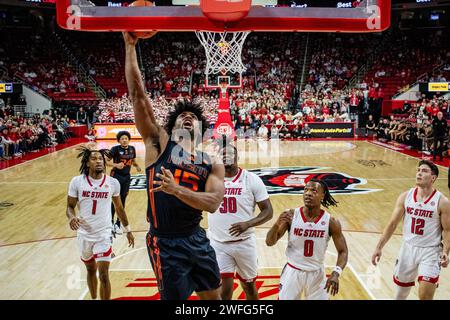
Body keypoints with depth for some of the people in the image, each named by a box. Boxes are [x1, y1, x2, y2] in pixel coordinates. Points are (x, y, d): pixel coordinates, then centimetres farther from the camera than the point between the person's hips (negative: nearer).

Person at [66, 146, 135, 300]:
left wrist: (128, 229, 13)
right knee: (91, 270, 20)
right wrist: (71, 217, -26)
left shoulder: (113, 183, -7)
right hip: (84, 234, 1)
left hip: (104, 234, -1)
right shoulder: (77, 182, -10)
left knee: (104, 275, -7)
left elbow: (119, 207, 7)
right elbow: (70, 206, -2)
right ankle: (93, 298, 43)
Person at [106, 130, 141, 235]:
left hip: (127, 177, 5)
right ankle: (111, 222, 13)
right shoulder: (115, 149, -12)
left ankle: (118, 224, 19)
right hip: (116, 176, -5)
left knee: (122, 200, 8)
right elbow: (107, 161, -14)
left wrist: (137, 166, -3)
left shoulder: (132, 149, 3)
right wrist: (116, 165, -31)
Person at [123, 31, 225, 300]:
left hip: (198, 239, 4)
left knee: (214, 297, 17)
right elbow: (137, 93, -11)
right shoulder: (159, 143, -3)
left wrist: (176, 189, -27)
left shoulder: (213, 165, 3)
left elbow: (213, 203, -14)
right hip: (165, 243, -4)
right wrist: (130, 46, -13)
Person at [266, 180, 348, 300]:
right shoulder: (291, 215, -14)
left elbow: (343, 251, -6)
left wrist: (336, 273, -23)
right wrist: (277, 225, -32)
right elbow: (269, 242, -12)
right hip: (293, 271, 0)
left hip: (316, 273, 0)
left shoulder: (331, 222, -13)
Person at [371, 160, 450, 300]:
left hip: (430, 251, -3)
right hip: (408, 248, 3)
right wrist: (379, 247, -4)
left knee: (425, 296, -10)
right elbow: (392, 224, 1)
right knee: (401, 293, 16)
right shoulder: (405, 196, -3)